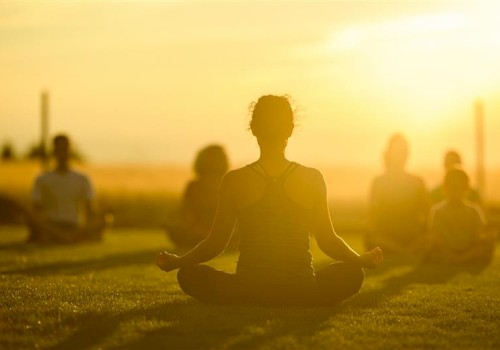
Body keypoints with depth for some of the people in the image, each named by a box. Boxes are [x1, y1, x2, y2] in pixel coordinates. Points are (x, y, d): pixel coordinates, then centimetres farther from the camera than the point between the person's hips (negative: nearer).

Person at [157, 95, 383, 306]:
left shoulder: (234, 181, -6)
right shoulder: (313, 179, -4)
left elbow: (216, 243, 2)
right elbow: (328, 241, 3)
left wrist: (176, 261, 18)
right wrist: (363, 260, 20)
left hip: (248, 293, 0)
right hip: (302, 294, 0)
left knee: (189, 274, 25)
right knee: (352, 273, 27)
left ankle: (248, 303, 10)